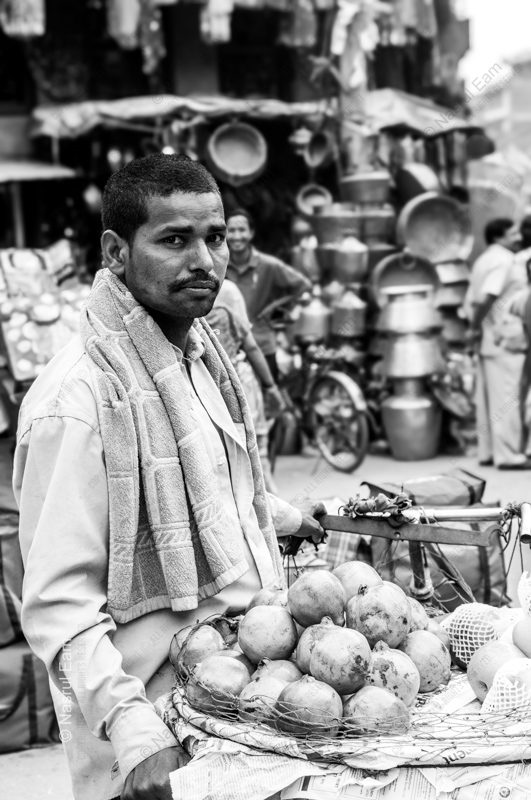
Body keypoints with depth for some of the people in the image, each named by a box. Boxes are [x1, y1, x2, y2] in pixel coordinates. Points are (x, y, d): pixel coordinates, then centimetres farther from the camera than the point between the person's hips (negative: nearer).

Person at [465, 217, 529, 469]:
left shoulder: (483, 260, 16)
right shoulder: (503, 260, -13)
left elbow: (470, 301, 14)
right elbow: (485, 298, -24)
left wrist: (475, 325, 7)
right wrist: (477, 325, -13)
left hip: (488, 340, 10)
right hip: (504, 339, -10)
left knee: (487, 397, 11)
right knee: (506, 397, -6)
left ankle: (488, 451, 16)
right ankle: (508, 455, -4)